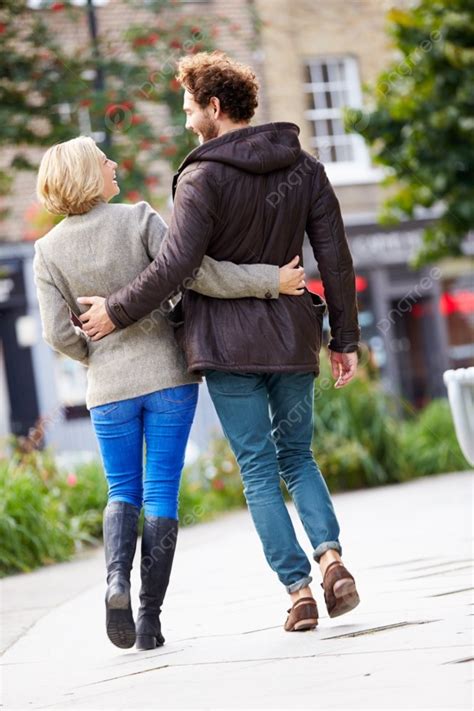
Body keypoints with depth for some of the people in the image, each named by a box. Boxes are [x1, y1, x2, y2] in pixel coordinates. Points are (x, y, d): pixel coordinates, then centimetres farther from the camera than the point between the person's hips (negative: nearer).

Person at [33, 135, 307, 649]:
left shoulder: (48, 250, -1)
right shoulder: (138, 219, -8)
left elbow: (58, 332, -5)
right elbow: (193, 271, -18)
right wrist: (269, 280, -12)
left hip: (109, 390, 2)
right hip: (169, 376, -2)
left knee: (123, 494, 16)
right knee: (161, 496, 4)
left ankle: (117, 577, -13)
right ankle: (149, 619, 0)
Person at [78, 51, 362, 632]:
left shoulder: (203, 178, -12)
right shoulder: (305, 169, 5)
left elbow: (174, 266, -18)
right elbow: (335, 259, 5)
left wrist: (116, 312, -6)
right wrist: (344, 338, 11)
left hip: (228, 345, -4)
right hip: (293, 340, 4)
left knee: (258, 470, 3)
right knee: (297, 455, 18)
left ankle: (298, 589, -2)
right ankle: (329, 553, -5)